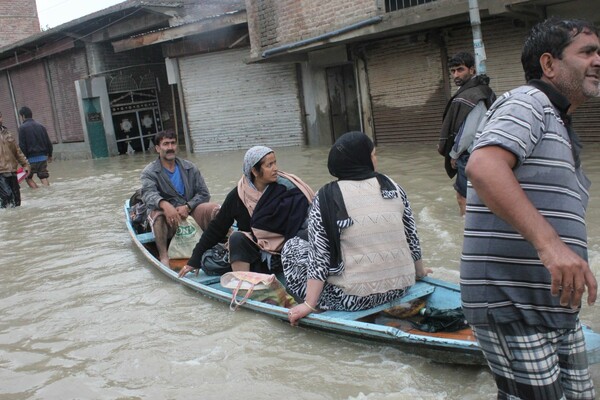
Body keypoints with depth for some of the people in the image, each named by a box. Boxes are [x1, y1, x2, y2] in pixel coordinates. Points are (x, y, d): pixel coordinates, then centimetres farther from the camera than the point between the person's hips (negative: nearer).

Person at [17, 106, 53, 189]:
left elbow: (22, 146, -11)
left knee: (28, 177, 12)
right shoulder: (40, 126, 8)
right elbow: (48, 142, 10)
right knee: (44, 178, 5)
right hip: (43, 157, 4)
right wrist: (50, 155, 21)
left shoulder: (22, 128, -7)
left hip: (31, 158, -4)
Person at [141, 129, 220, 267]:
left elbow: (204, 194, 5)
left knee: (214, 208, -22)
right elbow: (148, 193, -19)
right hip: (167, 220, -2)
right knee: (156, 213, -36)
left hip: (190, 213, 3)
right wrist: (165, 205, -42)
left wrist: (187, 207, -15)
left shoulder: (190, 168, 12)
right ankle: (163, 256, -37)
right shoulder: (149, 172, 2)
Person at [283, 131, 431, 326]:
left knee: (293, 246, 13)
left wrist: (309, 304, -6)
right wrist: (419, 272, 26)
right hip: (398, 289, 5)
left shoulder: (326, 197, -9)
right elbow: (412, 239, 10)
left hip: (353, 298, -5)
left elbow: (320, 257, -12)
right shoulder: (393, 187, 2)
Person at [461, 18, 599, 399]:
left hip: (557, 305, 10)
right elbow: (483, 167, -30)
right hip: (512, 306, -10)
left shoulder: (562, 130, 21)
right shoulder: (528, 101, -10)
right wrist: (549, 243, -38)